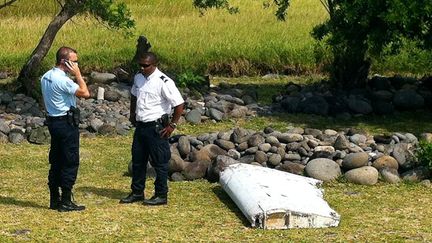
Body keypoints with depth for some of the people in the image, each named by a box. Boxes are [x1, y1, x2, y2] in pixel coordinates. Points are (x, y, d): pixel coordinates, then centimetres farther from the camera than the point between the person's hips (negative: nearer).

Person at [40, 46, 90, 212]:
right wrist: (77, 74, -14)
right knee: (71, 162, -3)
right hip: (66, 123, -9)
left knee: (56, 161, 13)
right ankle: (66, 202, -2)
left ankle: (54, 199, 17)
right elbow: (85, 93, -20)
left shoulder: (46, 77, 9)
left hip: (53, 122, 9)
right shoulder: (62, 80, -20)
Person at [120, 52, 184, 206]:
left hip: (156, 128, -8)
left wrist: (172, 125, -15)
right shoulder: (138, 78, 5)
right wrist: (132, 114, 21)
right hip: (140, 125, 8)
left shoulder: (164, 82, -18)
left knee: (159, 162, 1)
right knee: (137, 160, 14)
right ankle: (137, 192, 27)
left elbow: (179, 104, -18)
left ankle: (161, 195, 11)